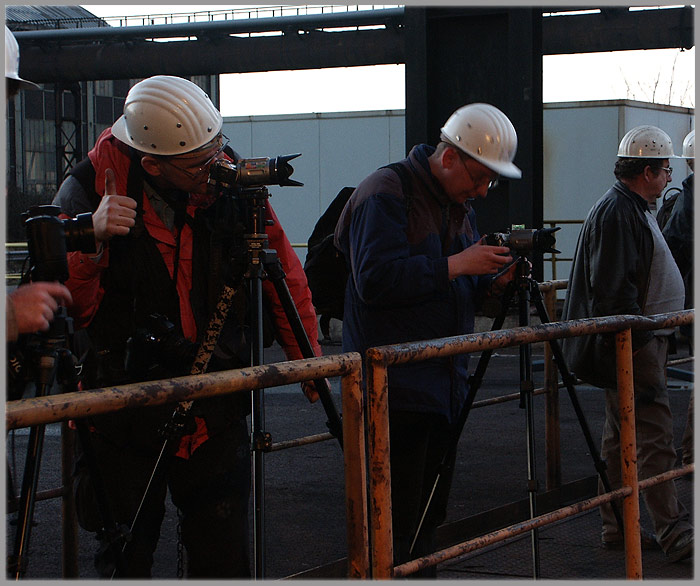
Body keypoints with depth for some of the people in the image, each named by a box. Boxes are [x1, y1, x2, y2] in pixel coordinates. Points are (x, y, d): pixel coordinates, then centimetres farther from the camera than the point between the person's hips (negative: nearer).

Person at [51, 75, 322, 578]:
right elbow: (69, 310, -13)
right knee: (124, 560, 8)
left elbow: (285, 276, 8)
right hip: (124, 417, -1)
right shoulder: (89, 191, -13)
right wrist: (91, 244, -29)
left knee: (224, 556, 4)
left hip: (216, 415, 2)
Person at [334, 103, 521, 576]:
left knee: (429, 518, 13)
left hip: (443, 386, 9)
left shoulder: (460, 204, 16)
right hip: (393, 389, -9)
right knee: (396, 524, -8)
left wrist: (493, 282, 0)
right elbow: (376, 280, -23)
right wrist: (455, 266, -20)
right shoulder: (386, 193, -11)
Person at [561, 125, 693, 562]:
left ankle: (617, 528, 18)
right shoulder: (618, 214, -16)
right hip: (633, 343, -11)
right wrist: (637, 342, -22)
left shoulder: (633, 209, 18)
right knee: (656, 436, -10)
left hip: (642, 340, 11)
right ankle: (674, 534, -9)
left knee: (621, 435, 12)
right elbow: (615, 290, -22)